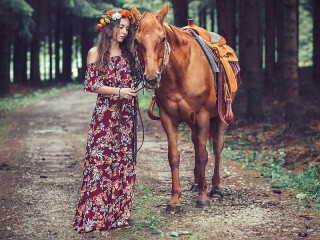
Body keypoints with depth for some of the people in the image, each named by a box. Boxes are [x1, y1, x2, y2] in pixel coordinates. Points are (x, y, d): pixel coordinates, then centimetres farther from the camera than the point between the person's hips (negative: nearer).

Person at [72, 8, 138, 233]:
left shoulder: (128, 54, 12)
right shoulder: (96, 53, -1)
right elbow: (92, 84, -7)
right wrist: (118, 91, -18)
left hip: (126, 115, 5)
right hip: (105, 114, -5)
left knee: (123, 161, 5)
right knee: (101, 161, -7)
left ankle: (118, 213, 12)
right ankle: (94, 216, -2)